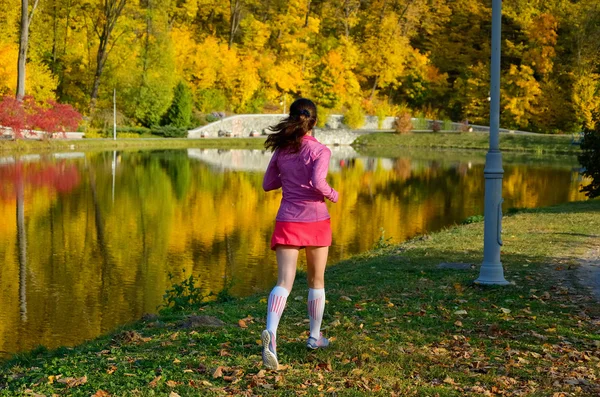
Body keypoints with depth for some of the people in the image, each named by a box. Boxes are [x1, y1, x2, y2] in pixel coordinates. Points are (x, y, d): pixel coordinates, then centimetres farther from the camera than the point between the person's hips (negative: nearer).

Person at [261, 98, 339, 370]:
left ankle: (271, 333, -33)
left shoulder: (281, 150, 7)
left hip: (287, 222, 2)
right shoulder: (320, 150, -6)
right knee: (316, 280, 17)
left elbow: (267, 184, 14)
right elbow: (318, 183, -21)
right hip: (315, 220, -2)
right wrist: (332, 194, -2)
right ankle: (315, 336, 29)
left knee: (284, 282, -8)